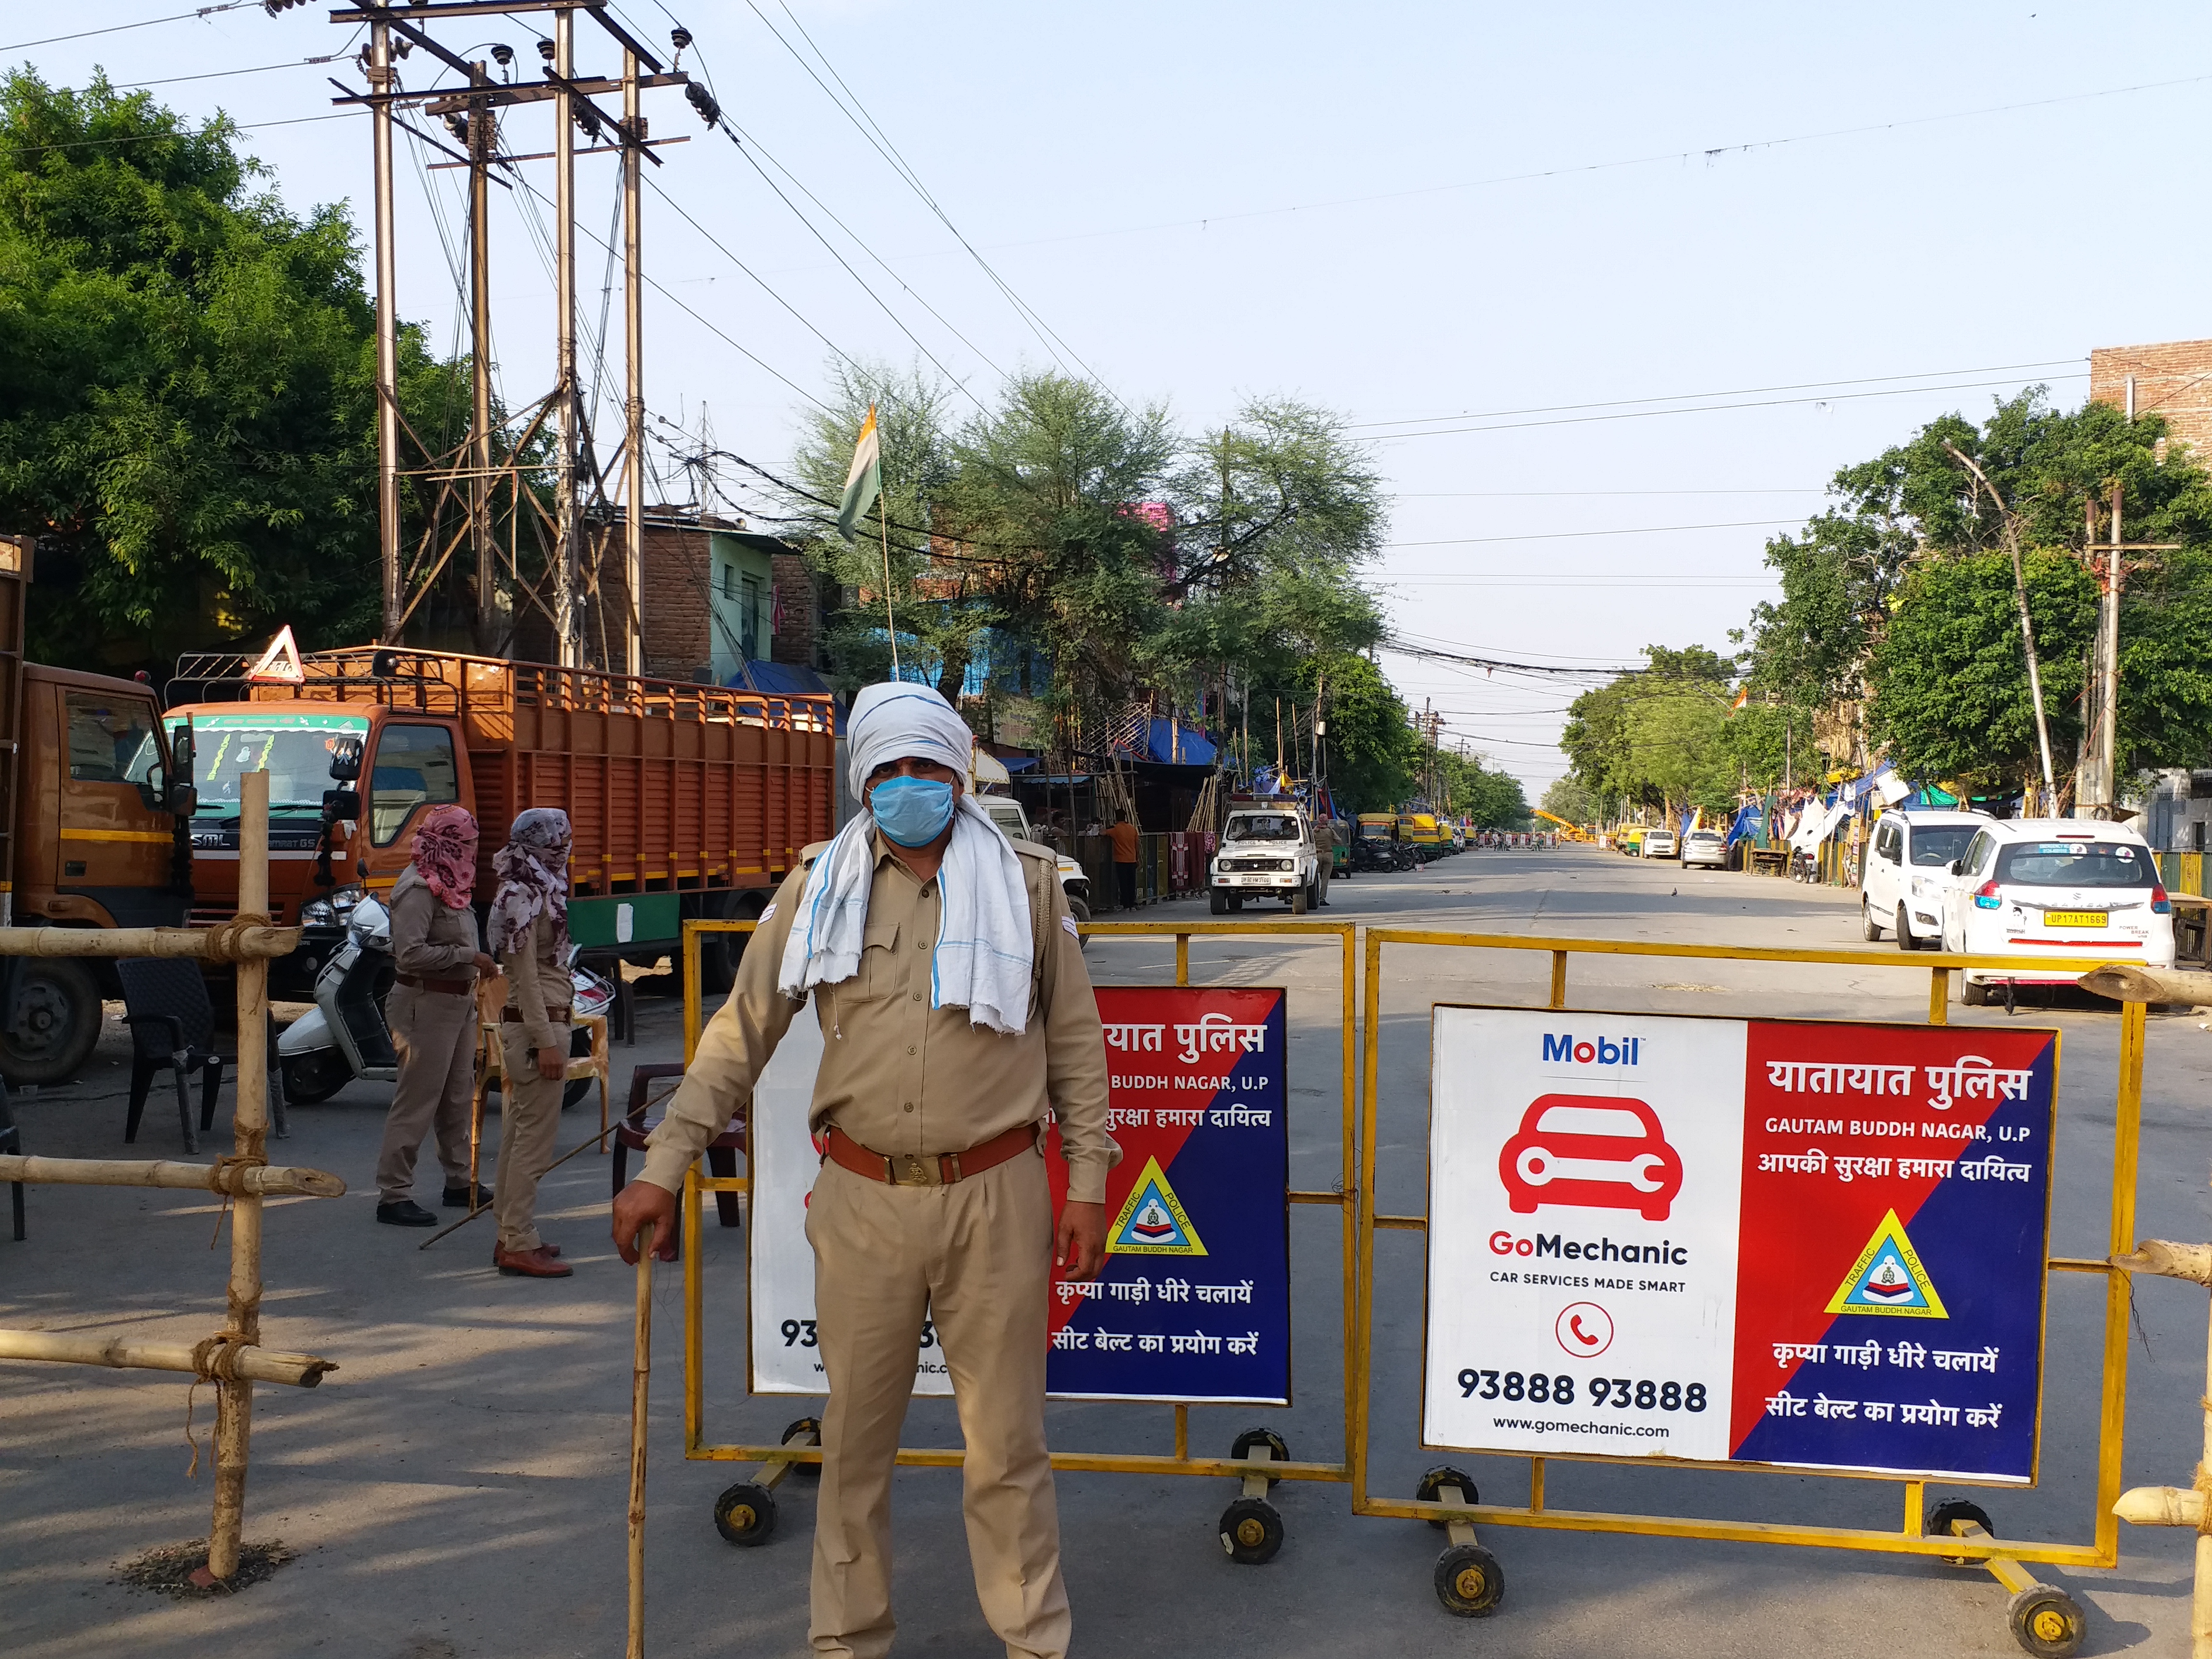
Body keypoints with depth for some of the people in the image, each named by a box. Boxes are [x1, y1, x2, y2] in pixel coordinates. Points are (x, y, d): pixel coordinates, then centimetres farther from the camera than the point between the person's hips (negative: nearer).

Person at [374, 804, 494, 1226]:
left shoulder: (447, 883, 12)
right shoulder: (418, 888, -17)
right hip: (428, 1004, -10)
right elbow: (411, 953, -26)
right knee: (417, 1102, -5)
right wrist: (468, 956, -23)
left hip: (458, 1002, 10)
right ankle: (393, 1196, 2)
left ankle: (460, 1182, 29)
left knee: (458, 1097, 18)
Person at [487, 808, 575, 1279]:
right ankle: (519, 1246, -3)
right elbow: (524, 975, -19)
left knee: (518, 1135, 14)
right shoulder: (522, 896, -14)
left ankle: (511, 1236, 21)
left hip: (536, 1024, 10)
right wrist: (547, 1042, -21)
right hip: (536, 1027, -10)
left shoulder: (536, 891, 15)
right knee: (534, 1139, -7)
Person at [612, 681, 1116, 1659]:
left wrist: (1087, 1183, 2)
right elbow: (741, 1033, 5)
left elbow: (1076, 1043, 5)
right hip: (862, 1201, 1)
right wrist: (664, 1166, 1)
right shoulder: (819, 888, 4)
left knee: (1006, 1440, 8)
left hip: (995, 1196, -1)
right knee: (856, 1436, 14)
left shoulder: (1025, 883, 2)